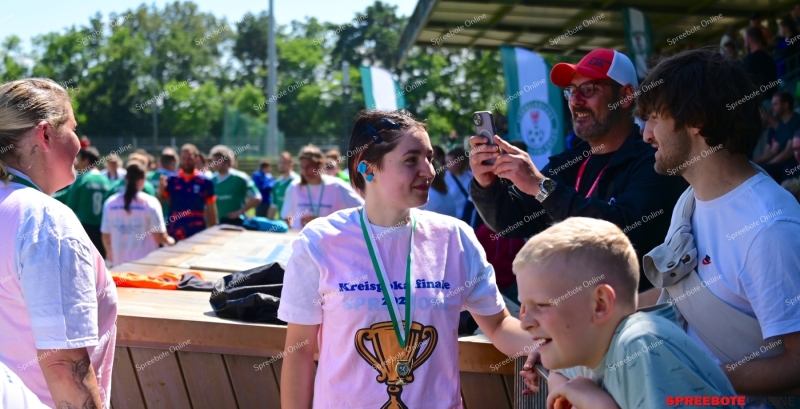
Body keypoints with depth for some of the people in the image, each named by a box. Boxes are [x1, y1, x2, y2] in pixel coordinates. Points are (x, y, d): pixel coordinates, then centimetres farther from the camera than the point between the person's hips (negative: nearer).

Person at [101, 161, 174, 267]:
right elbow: (160, 236, -9)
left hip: (119, 263, 3)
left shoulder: (110, 203, -1)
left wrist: (110, 253, 24)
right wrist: (170, 241, 13)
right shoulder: (150, 203, -10)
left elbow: (106, 236, 5)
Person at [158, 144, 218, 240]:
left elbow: (211, 210, 5)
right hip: (174, 233, 1)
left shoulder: (205, 182, 0)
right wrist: (161, 191, -12)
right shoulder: (172, 180, 3)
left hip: (197, 233, -1)